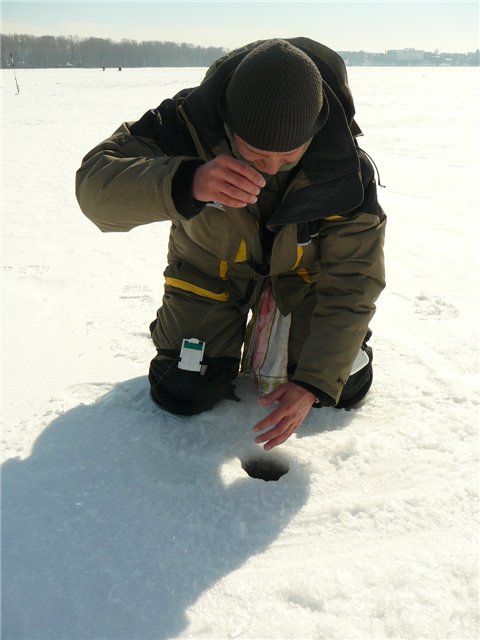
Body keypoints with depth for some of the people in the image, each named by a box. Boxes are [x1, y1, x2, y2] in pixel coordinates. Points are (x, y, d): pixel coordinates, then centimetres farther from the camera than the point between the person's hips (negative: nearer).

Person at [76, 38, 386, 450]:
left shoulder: (345, 169, -30)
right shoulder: (191, 123, -32)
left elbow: (352, 283, -24)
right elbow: (95, 184, -38)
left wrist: (315, 383, -30)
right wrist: (186, 184, -59)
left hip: (303, 271, 1)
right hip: (212, 265, 0)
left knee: (346, 387, 0)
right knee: (183, 394, -6)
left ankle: (275, 319, 26)